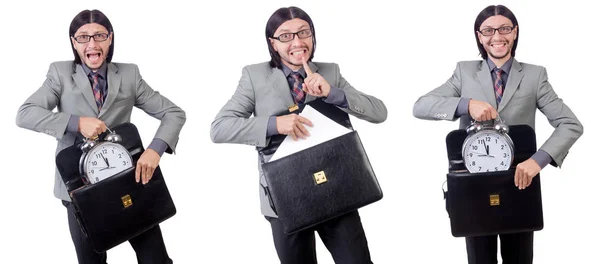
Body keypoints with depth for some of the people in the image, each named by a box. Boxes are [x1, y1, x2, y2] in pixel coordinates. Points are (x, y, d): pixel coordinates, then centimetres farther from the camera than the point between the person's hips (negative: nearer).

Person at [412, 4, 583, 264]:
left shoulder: (535, 75, -1)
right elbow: (420, 107, -8)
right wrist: (467, 104, -24)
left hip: (519, 184, 0)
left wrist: (538, 160, -25)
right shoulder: (465, 72, 2)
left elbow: (571, 124, -9)